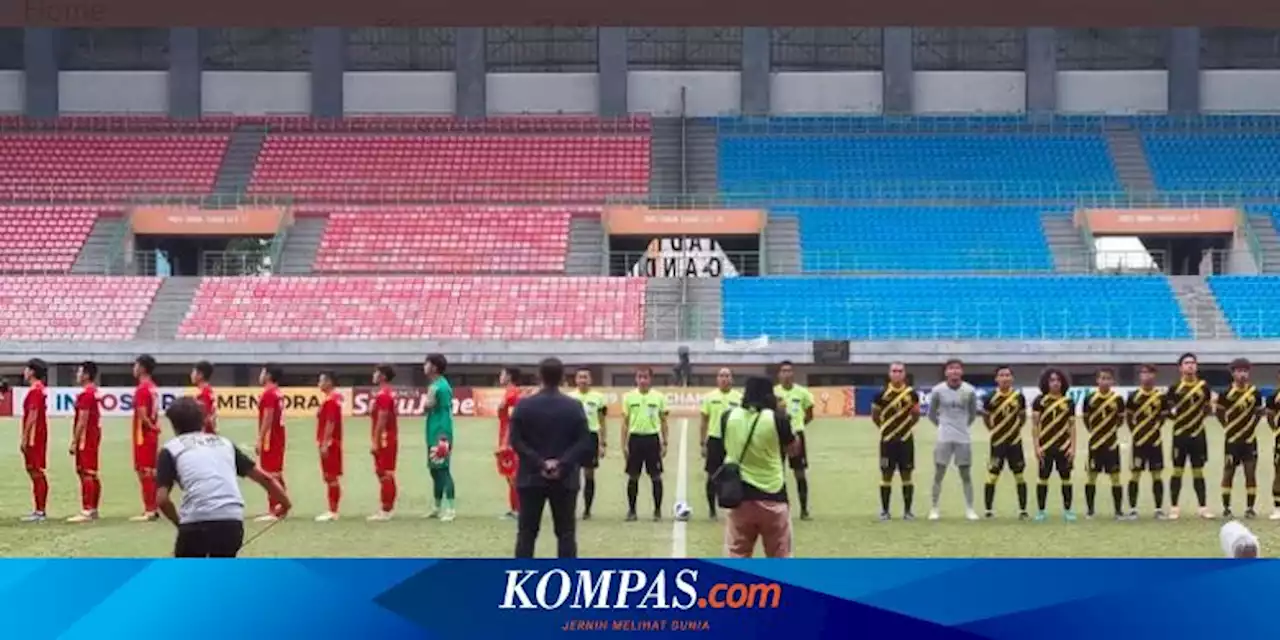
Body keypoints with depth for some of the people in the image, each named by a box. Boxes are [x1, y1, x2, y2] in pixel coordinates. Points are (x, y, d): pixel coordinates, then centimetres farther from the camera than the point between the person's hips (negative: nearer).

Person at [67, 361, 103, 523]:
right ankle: (93, 509, 19)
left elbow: (82, 421, -19)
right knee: (92, 474, 14)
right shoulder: (95, 392, 14)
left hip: (85, 438, -10)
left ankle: (86, 511, -13)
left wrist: (74, 442, -17)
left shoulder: (85, 394, -16)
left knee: (86, 474, -11)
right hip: (94, 436, 10)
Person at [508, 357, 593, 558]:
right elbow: (585, 443, -7)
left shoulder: (525, 405, -2)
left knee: (526, 533, 6)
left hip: (531, 478, 0)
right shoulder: (574, 406, -2)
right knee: (566, 533, 5)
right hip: (565, 479, 0)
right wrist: (562, 464, -11)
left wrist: (539, 463, -9)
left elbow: (516, 441, -7)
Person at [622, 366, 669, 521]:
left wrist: (664, 443, 2)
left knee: (656, 476, 2)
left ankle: (658, 510, 11)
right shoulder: (629, 397, 3)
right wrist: (624, 444, 2)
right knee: (633, 477, 4)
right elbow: (625, 422, 7)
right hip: (635, 438, 1)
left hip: (652, 439, -1)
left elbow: (663, 422, 7)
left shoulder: (659, 397, 2)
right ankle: (631, 510, 13)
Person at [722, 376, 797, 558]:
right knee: (781, 558, 11)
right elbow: (794, 446, 6)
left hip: (740, 495, 2)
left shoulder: (728, 417, -3)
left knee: (735, 556, 5)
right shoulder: (777, 419, -11)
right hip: (772, 496, -2)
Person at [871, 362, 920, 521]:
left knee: (906, 475, 4)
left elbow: (916, 415, 14)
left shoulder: (911, 393, 1)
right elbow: (875, 416, 9)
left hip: (906, 439, 1)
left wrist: (908, 426, 3)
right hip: (888, 440, -1)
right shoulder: (882, 394, -2)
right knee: (886, 475, 2)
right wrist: (885, 428, 5)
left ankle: (907, 511, 11)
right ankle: (884, 510, 9)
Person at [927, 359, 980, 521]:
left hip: (963, 438, 1)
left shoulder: (969, 391, -4)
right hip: (944, 438, -1)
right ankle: (934, 509, 7)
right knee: (939, 473, 1)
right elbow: (931, 413, 8)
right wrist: (942, 425, 8)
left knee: (965, 474, 5)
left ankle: (970, 509, 11)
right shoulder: (938, 390, -6)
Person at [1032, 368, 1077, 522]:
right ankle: (1041, 511, 8)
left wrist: (1073, 447, 1)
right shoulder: (1040, 401, 2)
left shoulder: (1068, 402, 8)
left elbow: (1072, 426, 9)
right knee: (1043, 477, 1)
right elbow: (1035, 425, 1)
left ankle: (1067, 510, 11)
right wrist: (1036, 446, -7)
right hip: (1045, 446, -2)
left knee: (1066, 478, 3)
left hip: (1064, 446, 2)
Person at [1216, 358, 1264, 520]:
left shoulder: (1255, 392, 0)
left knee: (1250, 472, 0)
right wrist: (1227, 426, 0)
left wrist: (1252, 425, 3)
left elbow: (1259, 411, 14)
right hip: (1231, 439, -1)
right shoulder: (1225, 393, -5)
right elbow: (1219, 411, 7)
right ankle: (1226, 508, 9)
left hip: (1249, 439, 1)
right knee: (1228, 472, 2)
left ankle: (1250, 508, 6)